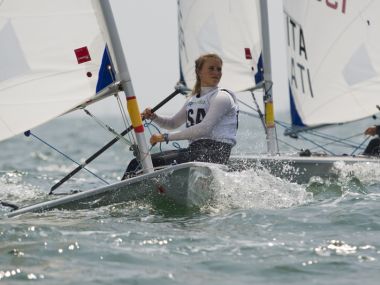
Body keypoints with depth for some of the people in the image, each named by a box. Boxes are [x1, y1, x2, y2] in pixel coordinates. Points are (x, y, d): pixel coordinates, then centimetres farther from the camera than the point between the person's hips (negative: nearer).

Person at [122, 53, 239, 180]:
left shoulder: (222, 97, -5)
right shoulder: (193, 99, 21)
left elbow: (204, 128, -18)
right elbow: (173, 123, 32)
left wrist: (166, 137, -18)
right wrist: (153, 117, 8)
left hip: (214, 154, -8)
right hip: (194, 150, 8)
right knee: (136, 163, -1)